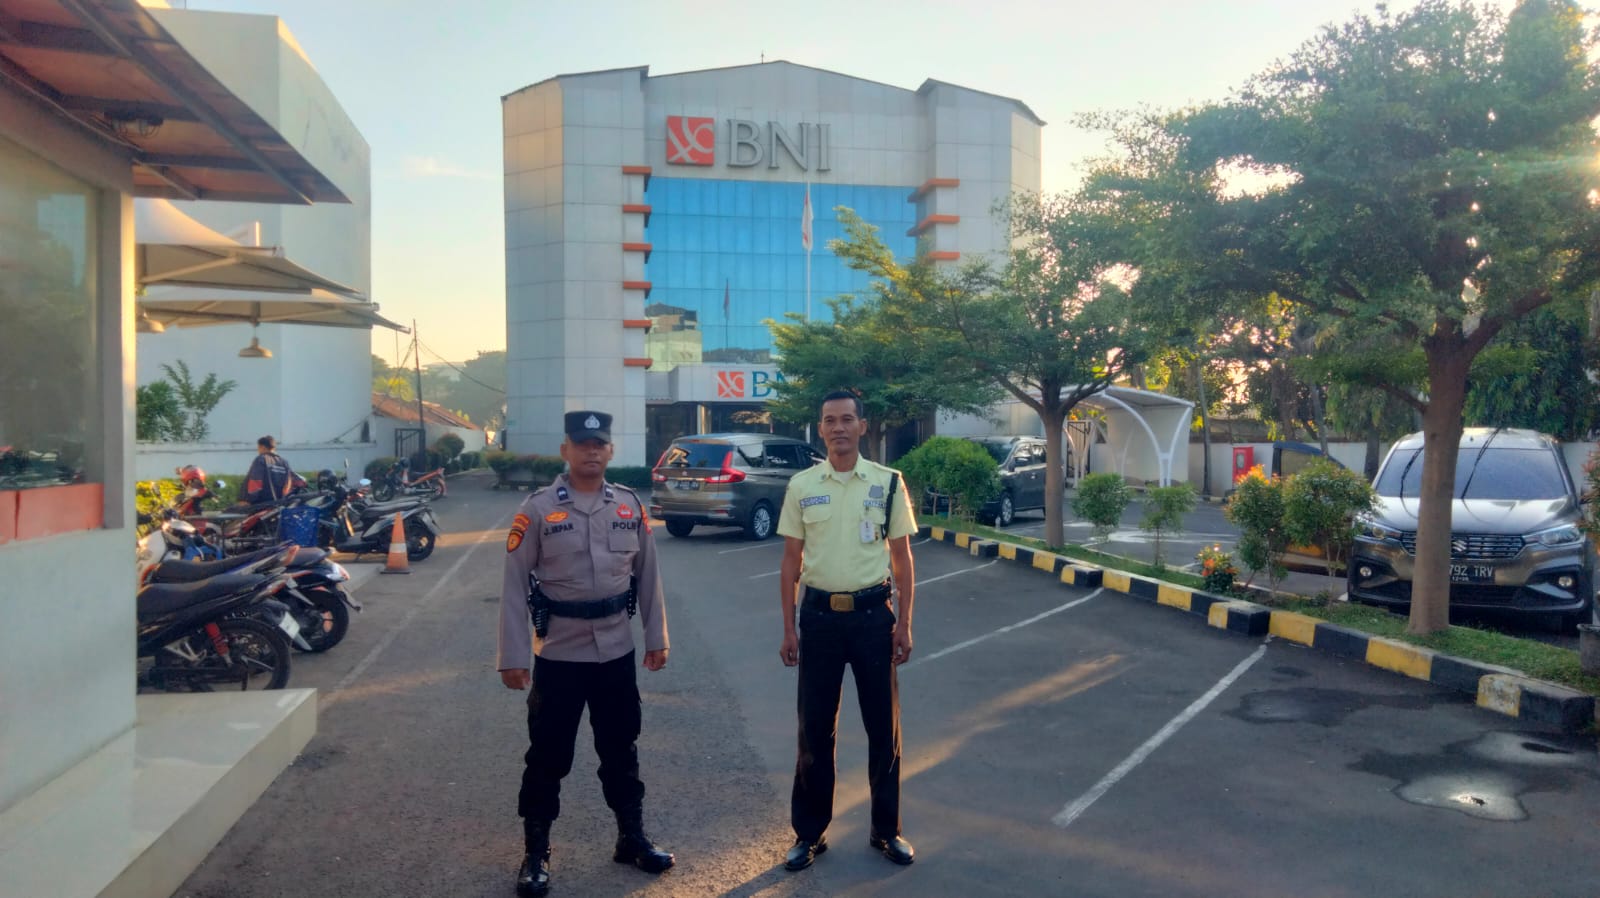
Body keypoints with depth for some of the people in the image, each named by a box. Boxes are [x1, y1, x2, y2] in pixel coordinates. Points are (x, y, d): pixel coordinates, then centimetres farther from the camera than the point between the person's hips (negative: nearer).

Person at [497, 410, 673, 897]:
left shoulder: (630, 504, 2)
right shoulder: (538, 508, -9)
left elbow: (647, 574, 9)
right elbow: (514, 584, -9)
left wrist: (656, 637, 9)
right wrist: (513, 655, -11)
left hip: (616, 651, 3)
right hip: (558, 653, -3)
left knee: (620, 750, 16)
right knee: (548, 756, 7)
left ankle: (632, 838, 32)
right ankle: (536, 854, 22)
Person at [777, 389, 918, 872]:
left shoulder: (888, 483, -1)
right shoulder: (801, 485, 1)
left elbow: (901, 556, 3)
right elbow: (791, 560, 5)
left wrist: (904, 624, -2)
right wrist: (788, 627, 2)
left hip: (872, 613, 0)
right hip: (820, 614, 0)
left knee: (884, 726, 8)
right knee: (815, 728, 8)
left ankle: (886, 830, 24)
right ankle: (809, 832, 21)